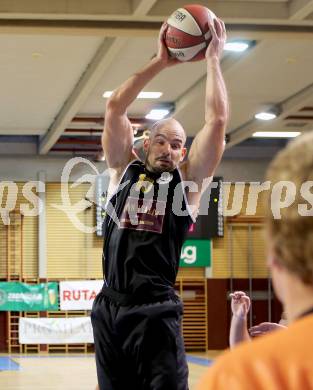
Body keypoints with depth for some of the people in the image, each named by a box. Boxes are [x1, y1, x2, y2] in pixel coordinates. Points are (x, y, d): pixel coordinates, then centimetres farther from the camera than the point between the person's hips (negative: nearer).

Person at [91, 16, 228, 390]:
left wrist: (213, 59, 4)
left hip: (156, 311, -2)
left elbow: (217, 120, 0)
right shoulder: (125, 171, 12)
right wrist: (159, 63, 1)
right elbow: (114, 109, 3)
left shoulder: (188, 180, 7)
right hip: (109, 308, 3)